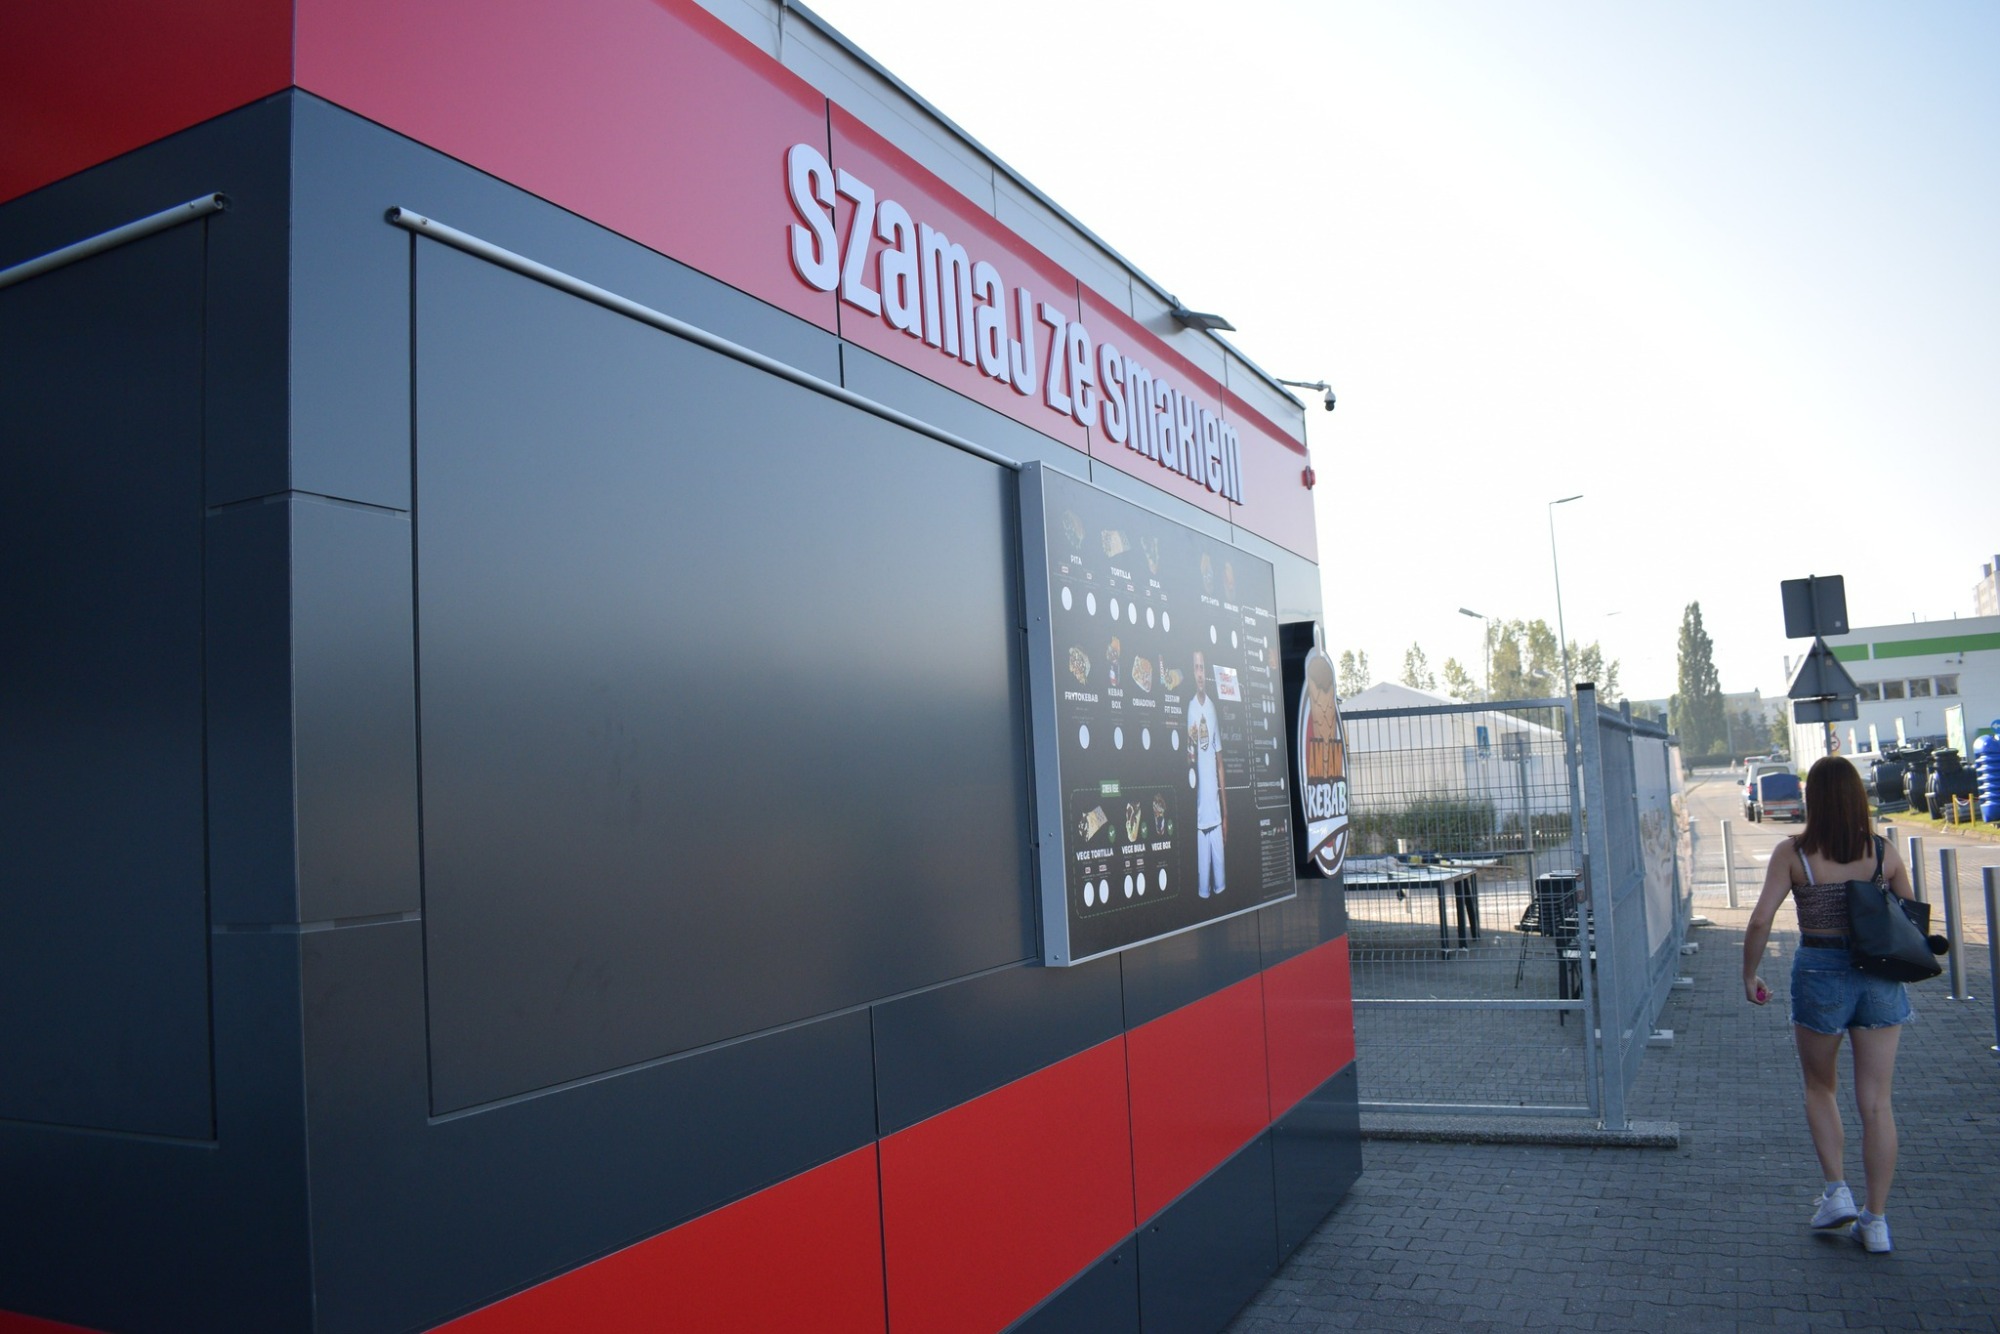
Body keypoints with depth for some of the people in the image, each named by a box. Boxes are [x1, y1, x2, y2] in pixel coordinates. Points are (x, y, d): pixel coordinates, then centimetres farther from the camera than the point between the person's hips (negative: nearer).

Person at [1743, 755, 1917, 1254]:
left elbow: (1761, 920, -12)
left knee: (1821, 1088, 21)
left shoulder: (1793, 852, -8)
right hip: (1880, 979, 2)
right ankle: (1876, 1220, 14)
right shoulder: (1883, 852, -1)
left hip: (1820, 975, -2)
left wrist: (1749, 975, 1)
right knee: (1876, 1102, 8)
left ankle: (1837, 1191, 12)